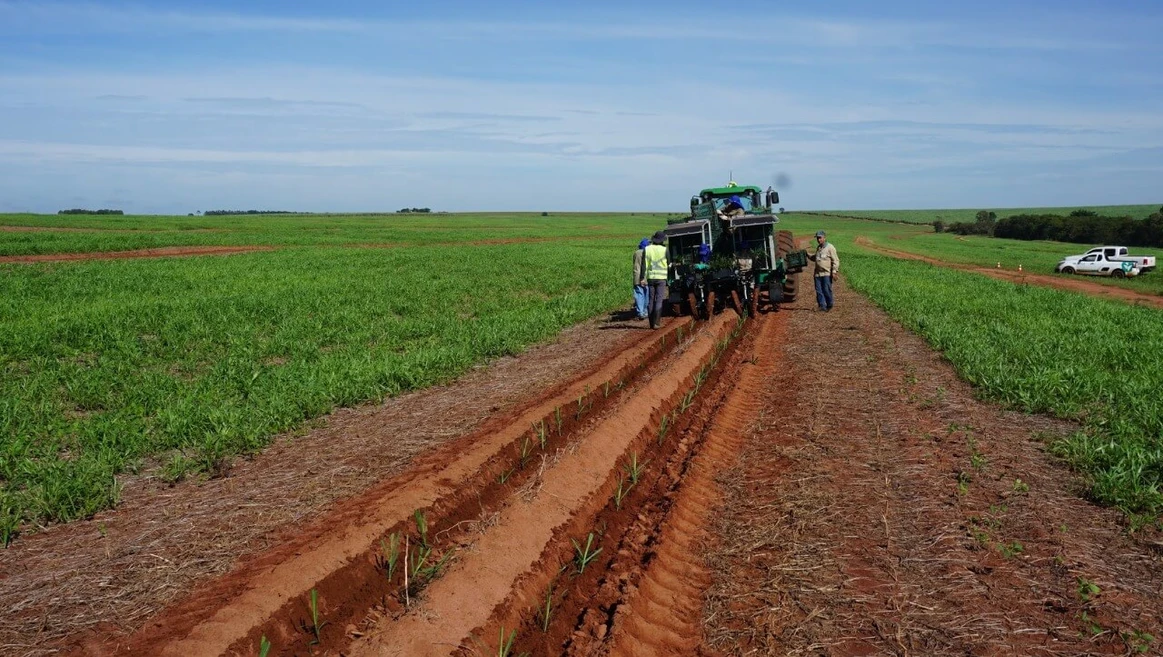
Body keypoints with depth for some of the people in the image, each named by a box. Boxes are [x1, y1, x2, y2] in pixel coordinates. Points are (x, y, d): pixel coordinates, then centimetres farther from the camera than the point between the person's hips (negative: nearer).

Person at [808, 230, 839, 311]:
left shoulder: (830, 247, -6)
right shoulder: (818, 247, 17)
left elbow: (835, 261, -8)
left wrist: (834, 272, -15)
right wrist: (809, 256, 15)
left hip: (827, 274, -7)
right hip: (818, 273, 7)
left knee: (827, 290, -3)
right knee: (819, 291, 2)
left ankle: (829, 306, 12)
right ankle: (822, 306, 7)